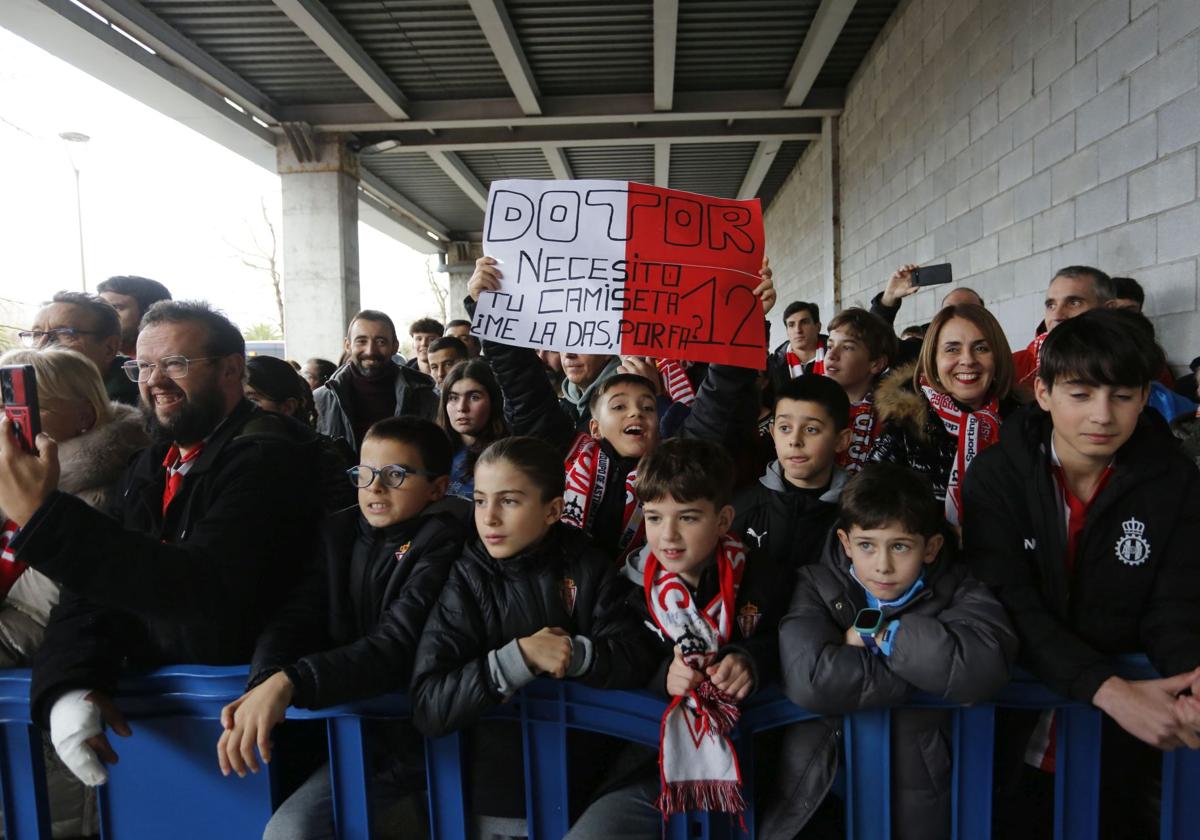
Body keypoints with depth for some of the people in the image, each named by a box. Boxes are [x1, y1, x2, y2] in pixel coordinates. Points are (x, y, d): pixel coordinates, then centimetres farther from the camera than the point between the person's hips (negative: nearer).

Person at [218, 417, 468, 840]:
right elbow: (295, 618, -3)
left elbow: (398, 645, -23)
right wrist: (264, 683, -23)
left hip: (415, 736, -5)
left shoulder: (442, 541, -12)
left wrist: (290, 683, -32)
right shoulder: (339, 533, 6)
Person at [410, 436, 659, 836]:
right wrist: (518, 657, -25)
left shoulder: (588, 567, -6)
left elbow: (637, 660, -9)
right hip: (492, 797, 0)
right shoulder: (466, 578, -9)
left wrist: (575, 653, -23)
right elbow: (427, 706, -16)